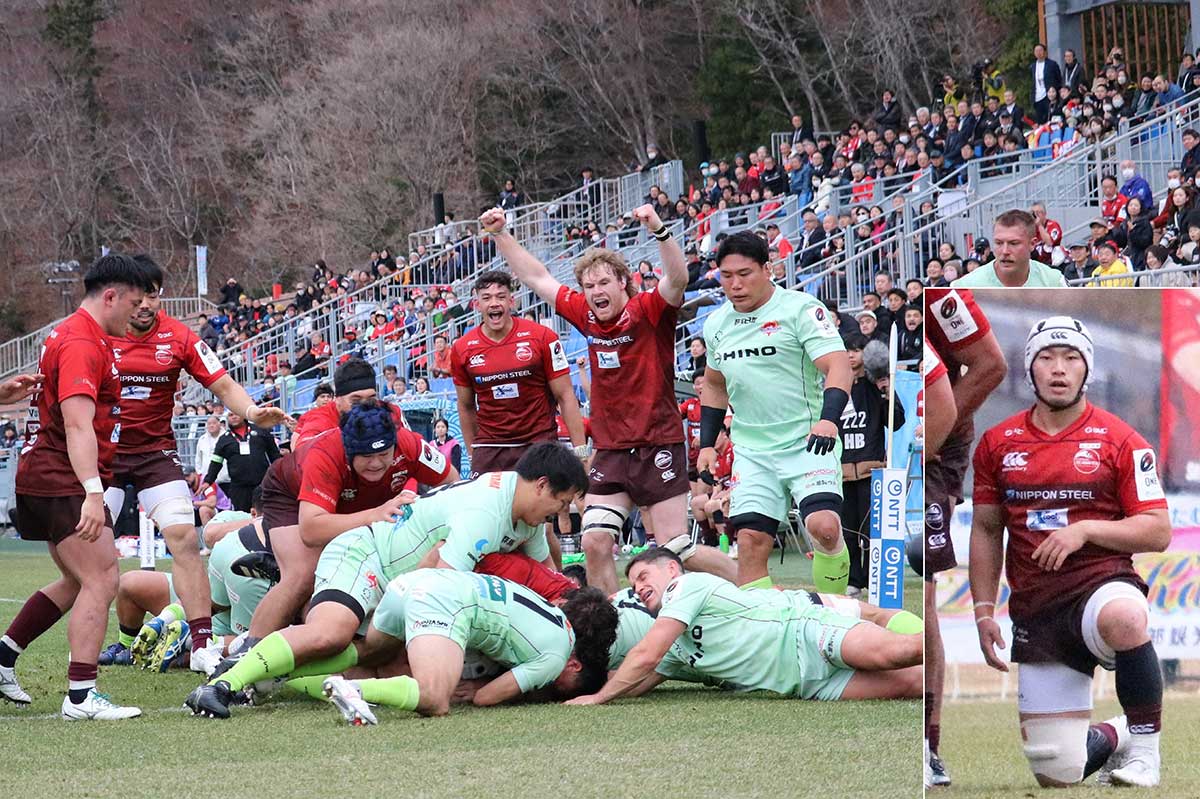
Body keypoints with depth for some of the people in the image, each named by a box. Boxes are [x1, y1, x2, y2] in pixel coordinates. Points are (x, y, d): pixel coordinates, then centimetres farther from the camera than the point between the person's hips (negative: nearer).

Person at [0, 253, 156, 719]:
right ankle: (81, 697, -19)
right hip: (62, 483, -11)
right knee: (101, 580, -15)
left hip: (44, 480, 11)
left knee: (79, 583, 19)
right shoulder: (81, 345, -18)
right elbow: (78, 425, -29)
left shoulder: (79, 336, 16)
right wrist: (93, 493, -36)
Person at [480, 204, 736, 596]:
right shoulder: (586, 316, 7)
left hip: (657, 446, -6)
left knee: (674, 548, -6)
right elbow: (537, 277, 16)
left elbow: (677, 280, -29)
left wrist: (659, 231, -42)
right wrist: (501, 234, 15)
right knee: (595, 541, -5)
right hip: (610, 451, 6)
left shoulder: (648, 311, -9)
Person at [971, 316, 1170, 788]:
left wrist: (1085, 529, -16)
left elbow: (1158, 533, -4)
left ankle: (1143, 743, -21)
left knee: (1123, 619, -44)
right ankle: (1112, 738, 32)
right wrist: (984, 612, 9)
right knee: (1056, 774, -4)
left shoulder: (1121, 442, -1)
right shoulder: (998, 444, 9)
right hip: (1034, 608, 3)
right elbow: (986, 531, 17)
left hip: (1101, 583, -3)